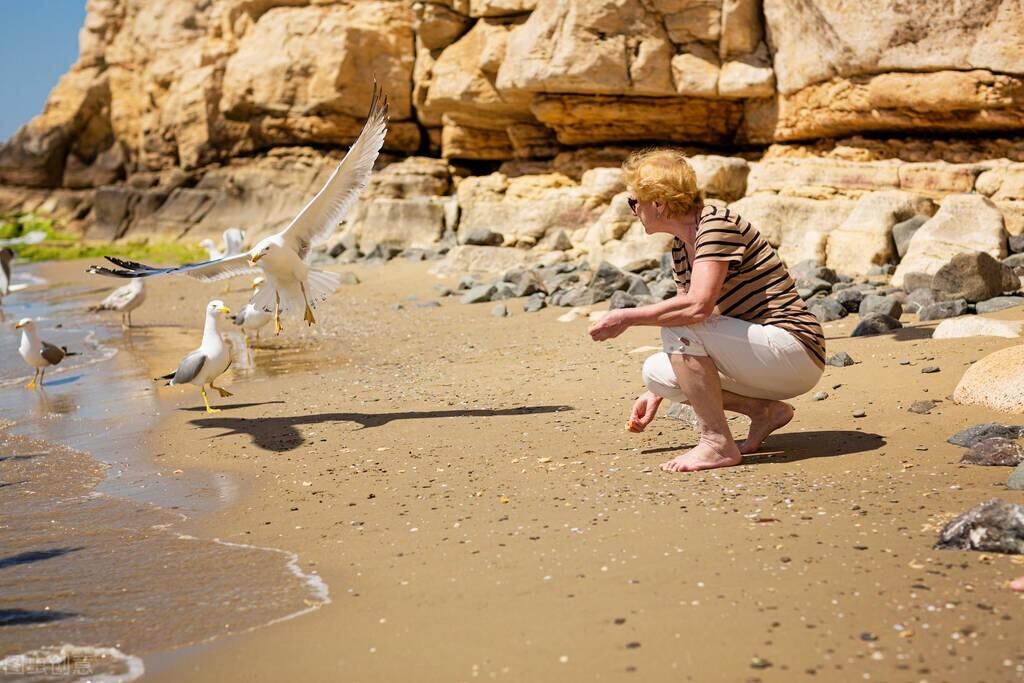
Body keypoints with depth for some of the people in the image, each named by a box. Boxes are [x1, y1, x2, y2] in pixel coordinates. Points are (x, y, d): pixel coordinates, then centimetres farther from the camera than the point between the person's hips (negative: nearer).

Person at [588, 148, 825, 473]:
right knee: (656, 371, 2)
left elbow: (698, 306, -32)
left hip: (796, 352, -9)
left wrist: (627, 317, -21)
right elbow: (682, 313, 14)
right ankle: (764, 410, 8)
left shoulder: (717, 224, -18)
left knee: (681, 327, -25)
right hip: (764, 357, 9)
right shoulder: (681, 246, 10)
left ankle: (718, 443, -16)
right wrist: (656, 395, 12)